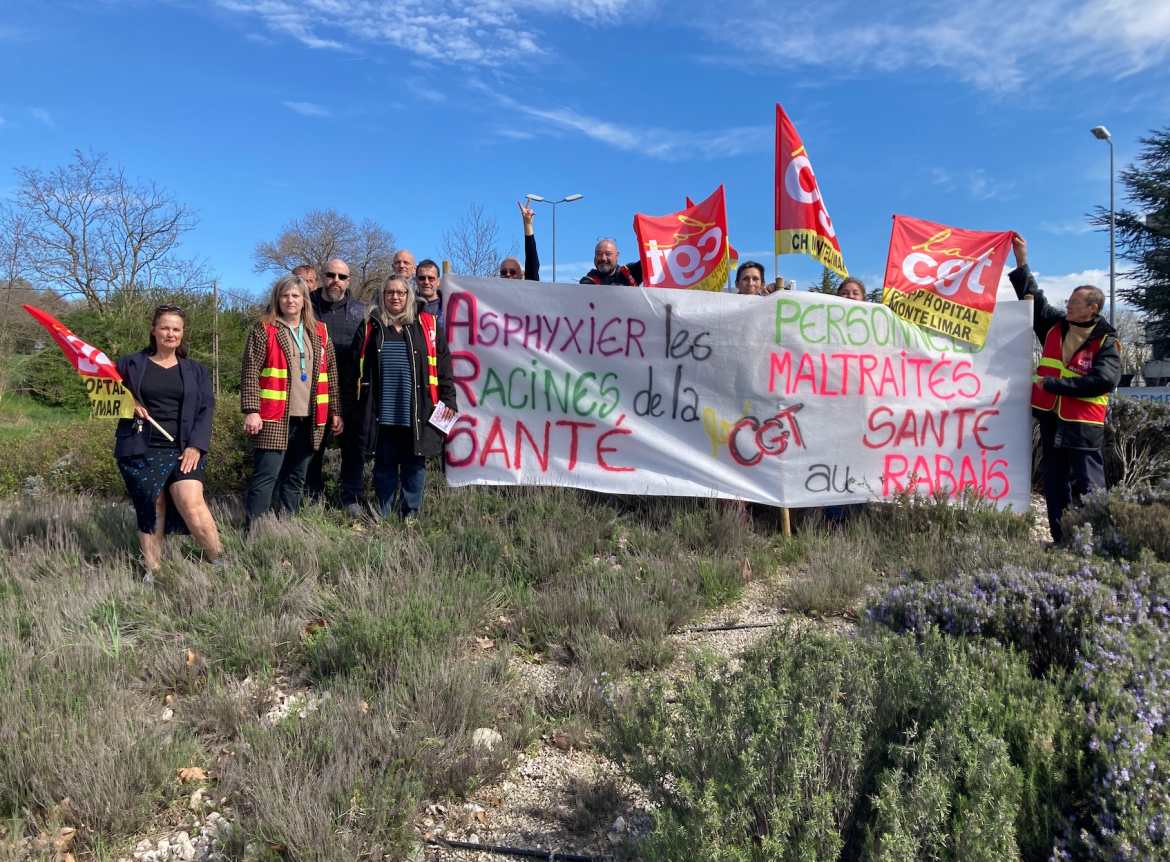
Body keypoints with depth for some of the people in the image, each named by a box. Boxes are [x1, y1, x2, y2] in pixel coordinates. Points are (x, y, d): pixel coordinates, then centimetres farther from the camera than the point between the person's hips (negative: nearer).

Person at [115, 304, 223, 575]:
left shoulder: (195, 370, 11)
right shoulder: (131, 365, 9)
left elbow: (205, 409, 5)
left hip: (182, 450, 0)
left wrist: (196, 446, -8)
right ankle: (152, 573, 12)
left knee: (192, 504, -17)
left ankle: (219, 562, -5)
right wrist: (128, 405, -9)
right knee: (150, 513, 1)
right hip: (141, 451, 1)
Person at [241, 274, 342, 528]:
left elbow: (330, 374, 15)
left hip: (309, 419, 5)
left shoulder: (320, 332, 13)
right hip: (274, 418, -5)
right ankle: (253, 530, -1)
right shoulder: (264, 330, 1)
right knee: (266, 476, -7)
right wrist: (251, 411, -14)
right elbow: (250, 373, -6)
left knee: (295, 477, 10)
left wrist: (335, 411, 11)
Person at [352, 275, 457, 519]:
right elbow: (357, 368, 9)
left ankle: (411, 515, 17)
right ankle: (383, 516, 20)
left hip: (417, 414, -1)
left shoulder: (428, 324, 6)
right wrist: (357, 406, 4)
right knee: (384, 465, 9)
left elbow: (442, 366, 4)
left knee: (414, 466, 5)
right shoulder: (370, 327, 9)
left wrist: (448, 401, -2)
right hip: (381, 414, 1)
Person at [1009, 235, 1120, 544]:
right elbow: (1033, 297, 19)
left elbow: (1104, 380, -20)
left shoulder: (1105, 342, -6)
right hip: (1051, 418, 6)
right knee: (1055, 486, 10)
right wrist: (1022, 262, 14)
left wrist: (1054, 384, -19)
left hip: (1084, 424, -6)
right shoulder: (1054, 326, 10)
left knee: (1088, 484, -4)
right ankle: (1061, 539, 18)